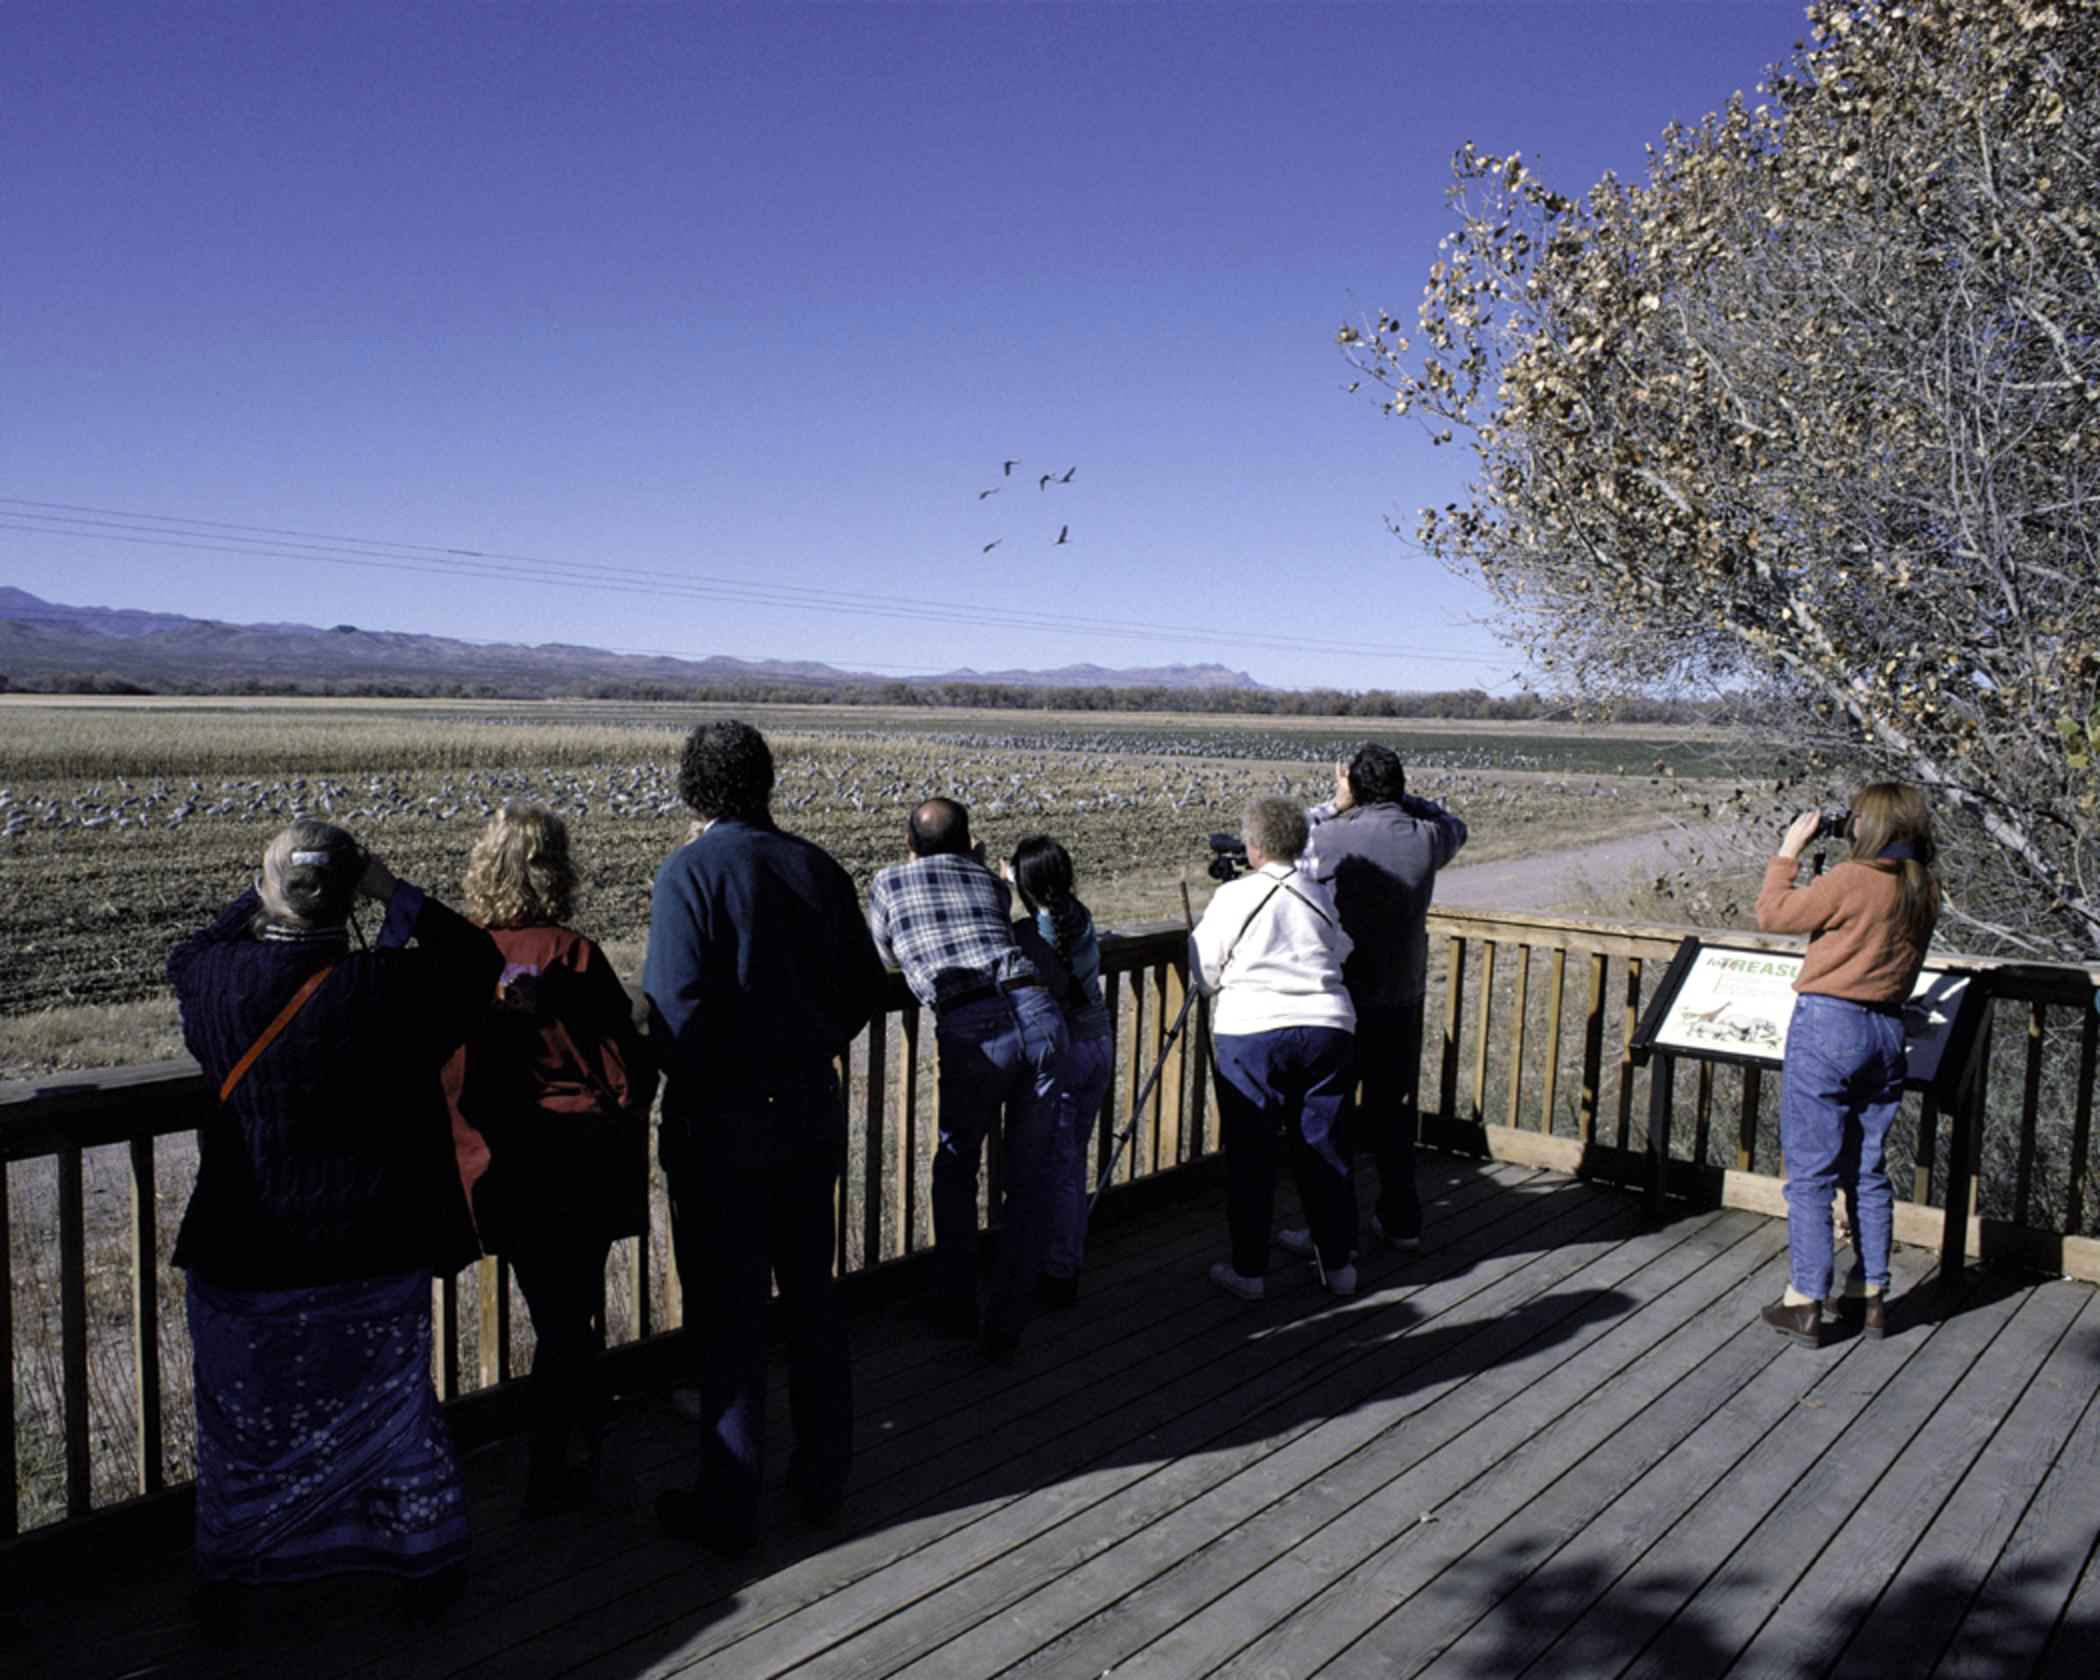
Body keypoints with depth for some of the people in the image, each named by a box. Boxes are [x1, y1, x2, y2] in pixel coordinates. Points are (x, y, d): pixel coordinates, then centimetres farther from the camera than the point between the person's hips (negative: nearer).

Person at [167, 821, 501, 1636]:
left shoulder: (220, 983, -13)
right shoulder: (389, 986, -20)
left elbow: (187, 955, 12)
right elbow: (478, 957, -2)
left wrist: (259, 894, 13)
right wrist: (396, 894, -1)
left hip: (246, 1257, 1)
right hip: (374, 1257, -1)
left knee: (242, 1425, 20)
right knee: (393, 1409, 18)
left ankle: (223, 1592, 36)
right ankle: (430, 1566, 32)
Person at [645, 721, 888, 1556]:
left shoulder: (690, 871, -15)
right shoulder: (817, 867, 1)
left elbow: (678, 1004, -21)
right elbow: (864, 985, 5)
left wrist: (683, 1084, -3)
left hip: (722, 1126, -5)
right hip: (812, 1114, 5)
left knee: (729, 1315, 5)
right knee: (811, 1299, 18)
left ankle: (728, 1507, 16)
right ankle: (822, 1475, 31)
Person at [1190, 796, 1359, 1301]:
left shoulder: (1233, 897, -5)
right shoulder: (1323, 896, 6)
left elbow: (1203, 972, 0)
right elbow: (1342, 951, 18)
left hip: (1251, 1032, -3)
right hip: (1327, 1027, 4)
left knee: (1250, 1154, 5)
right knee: (1323, 1147, 13)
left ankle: (1248, 1270, 11)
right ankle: (1337, 1264, 22)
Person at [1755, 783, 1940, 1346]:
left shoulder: (1851, 881, -16)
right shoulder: (1925, 890, 5)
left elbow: (1772, 913, -8)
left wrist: (1789, 850, 2)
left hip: (1828, 1026, -7)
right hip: (1888, 1030, 7)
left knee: (1810, 1173, 0)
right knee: (1868, 1172, 16)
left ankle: (1805, 1303, 4)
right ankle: (1872, 1297, 23)